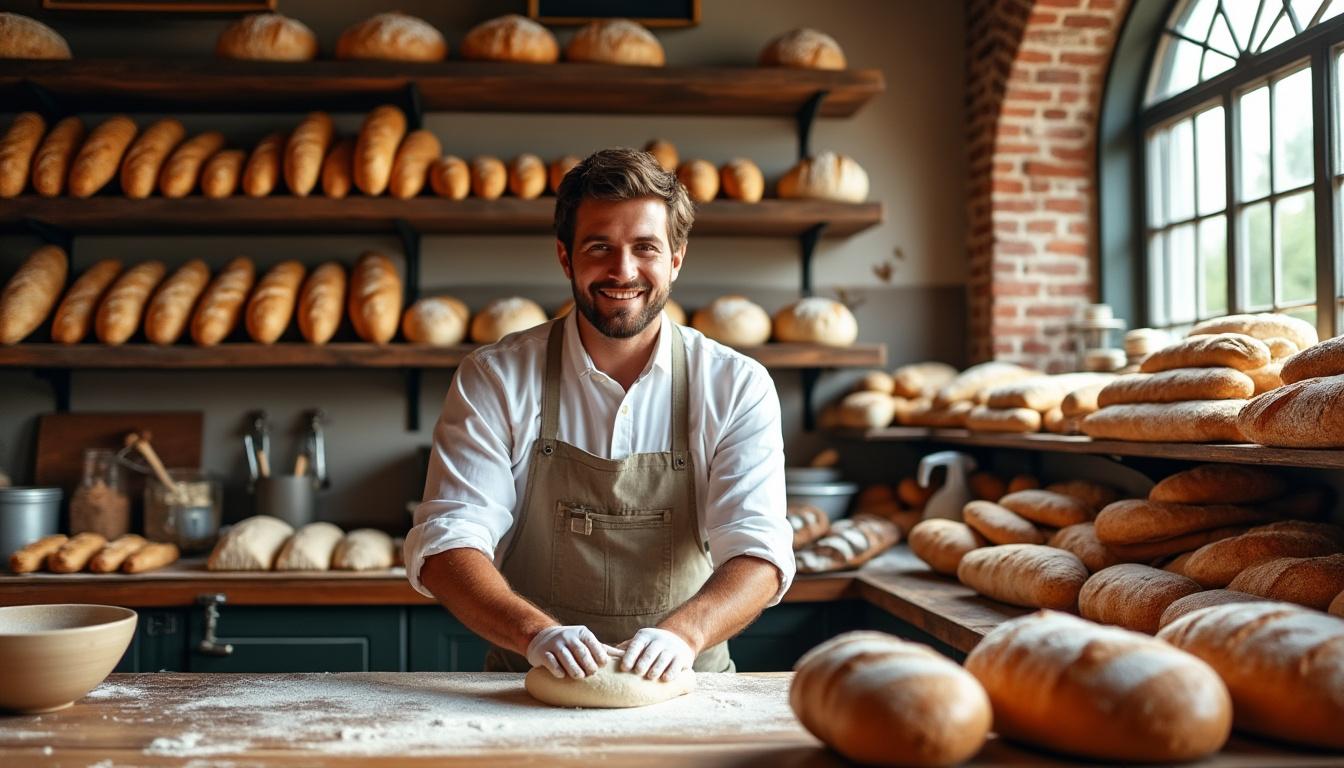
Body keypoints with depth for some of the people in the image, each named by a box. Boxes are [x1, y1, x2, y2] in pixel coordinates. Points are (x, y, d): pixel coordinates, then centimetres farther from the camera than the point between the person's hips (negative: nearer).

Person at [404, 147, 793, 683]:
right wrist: (537, 632, -26)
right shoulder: (495, 379, -1)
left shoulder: (737, 386, -1)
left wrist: (682, 632, -28)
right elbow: (446, 541, -8)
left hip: (681, 696, -1)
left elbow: (758, 550, -8)